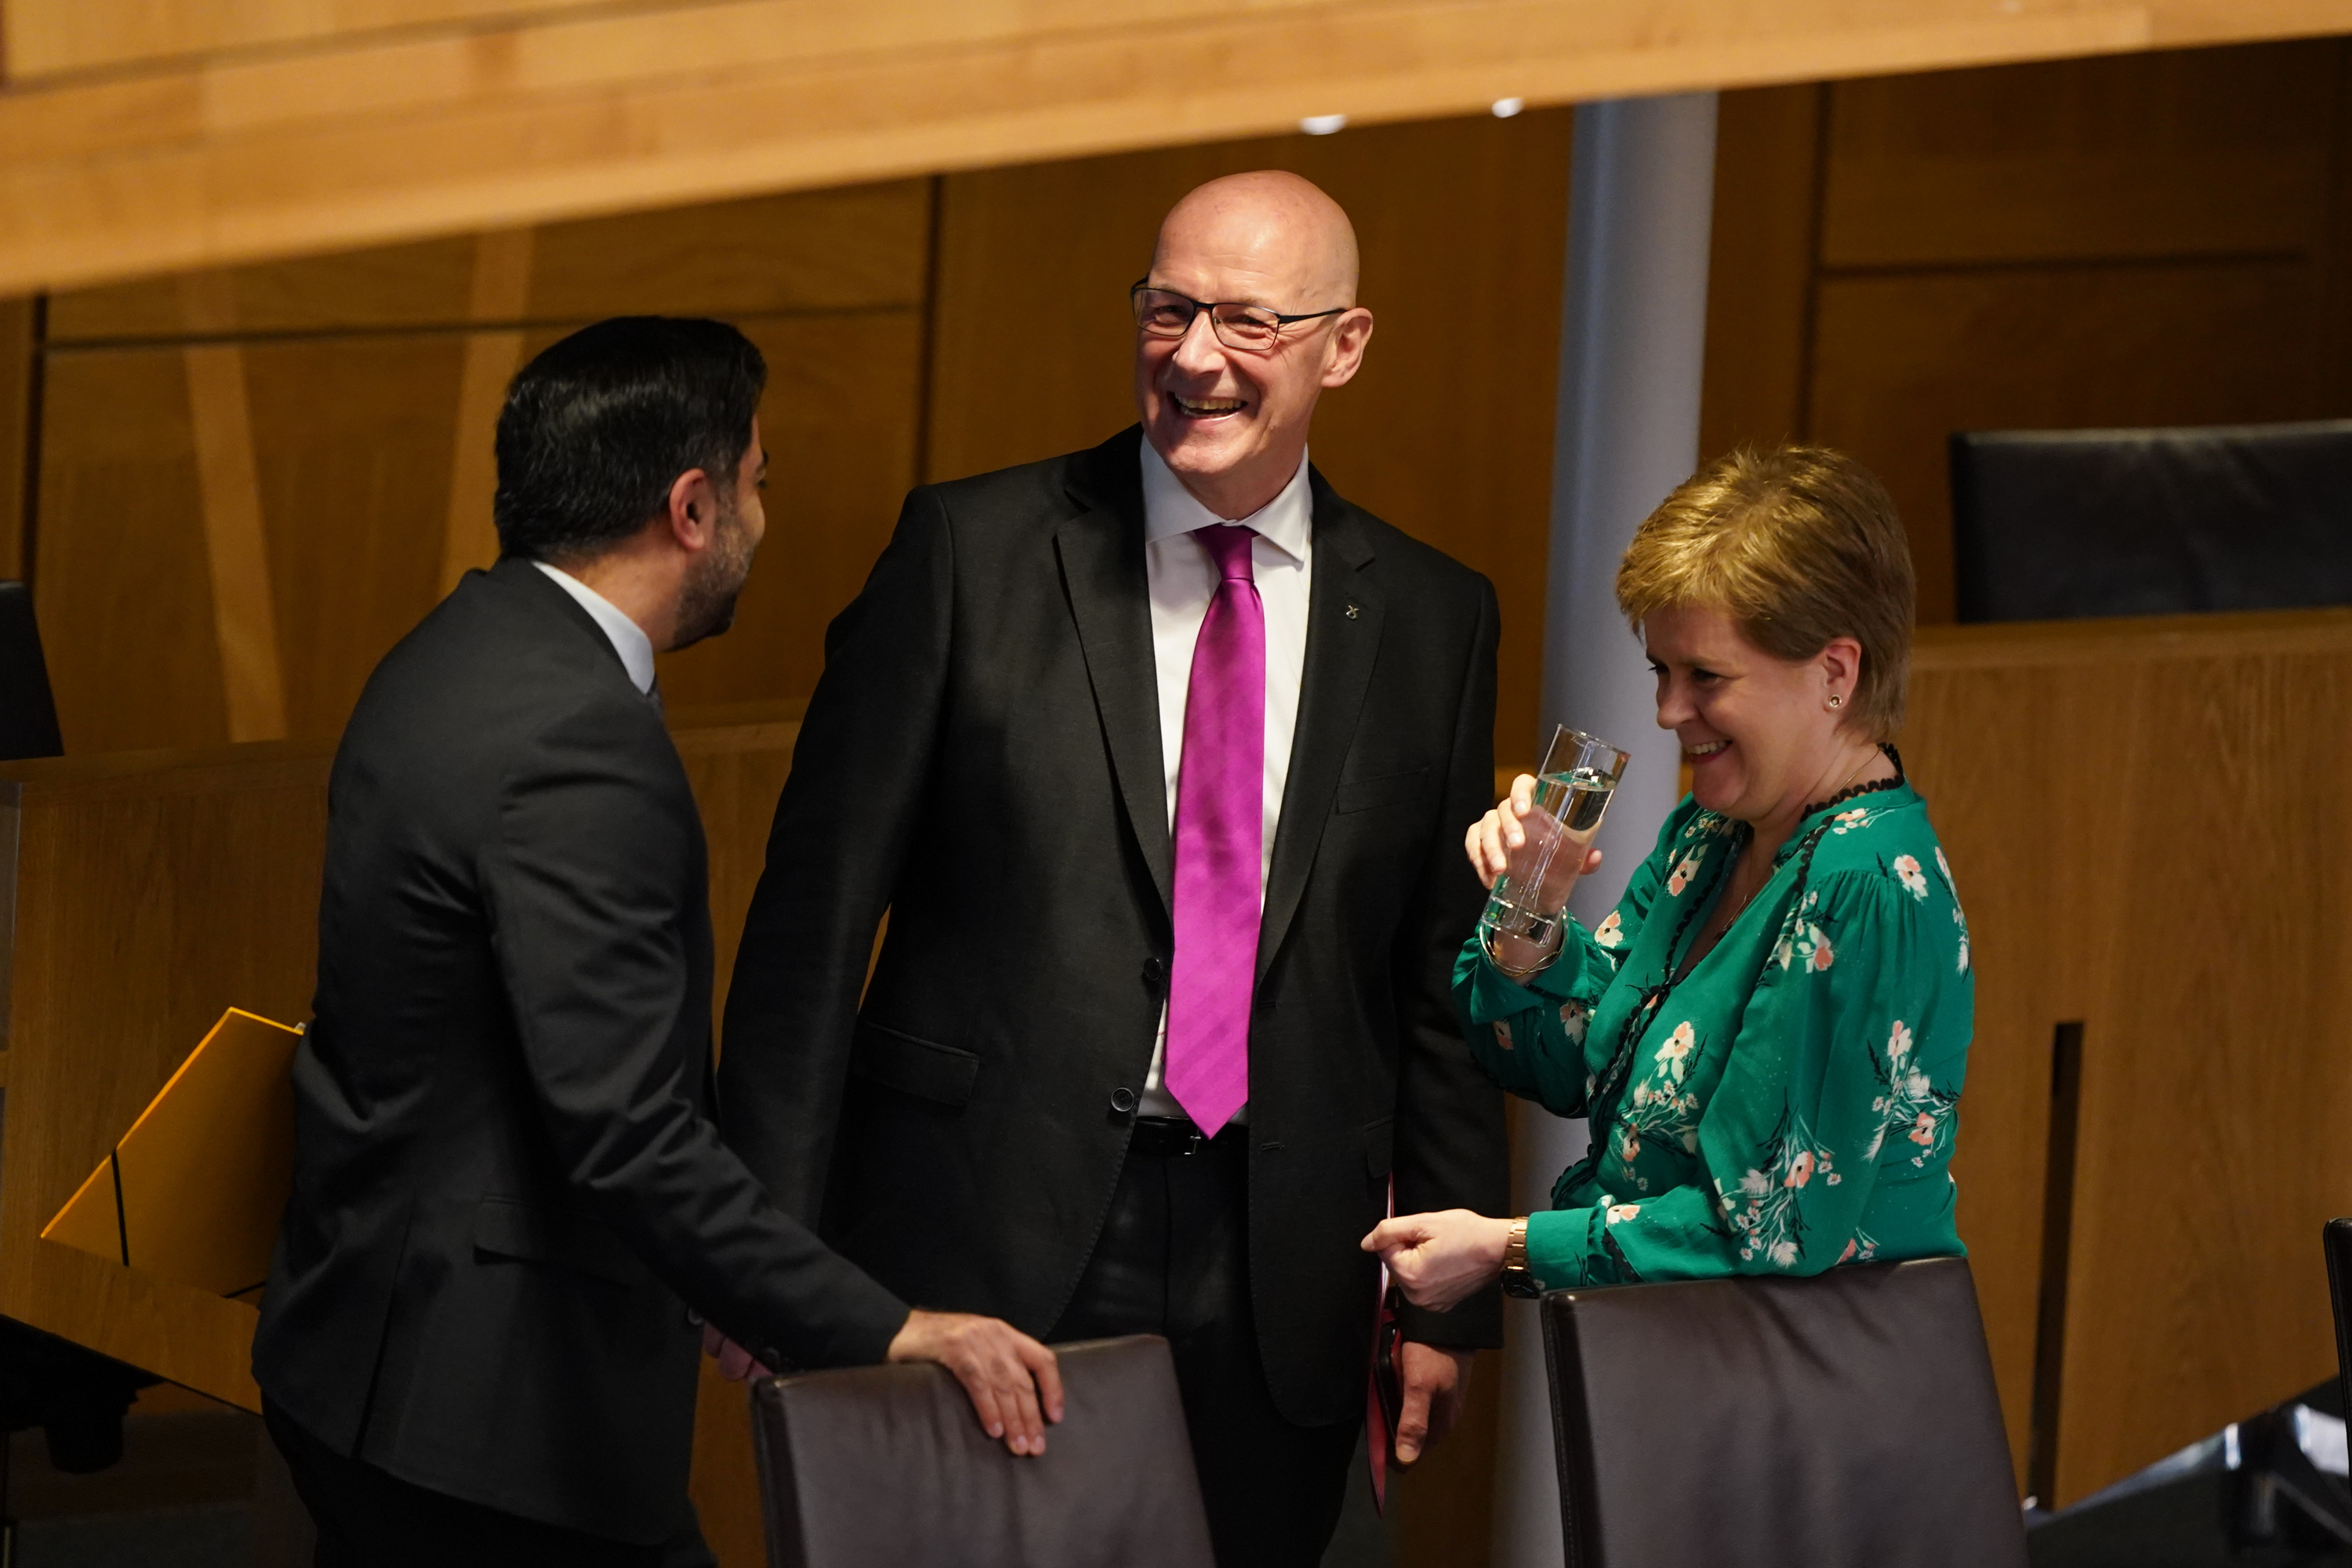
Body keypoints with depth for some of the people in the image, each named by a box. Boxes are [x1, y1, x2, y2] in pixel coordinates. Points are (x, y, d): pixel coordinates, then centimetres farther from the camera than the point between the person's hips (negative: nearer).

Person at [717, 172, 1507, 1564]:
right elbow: (818, 909, -2)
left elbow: (1442, 990, 12)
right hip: (983, 1242, -2)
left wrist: (1449, 1304, 9)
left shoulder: (1430, 617, 8)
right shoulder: (973, 549, -1)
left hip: (1274, 1298, 2)